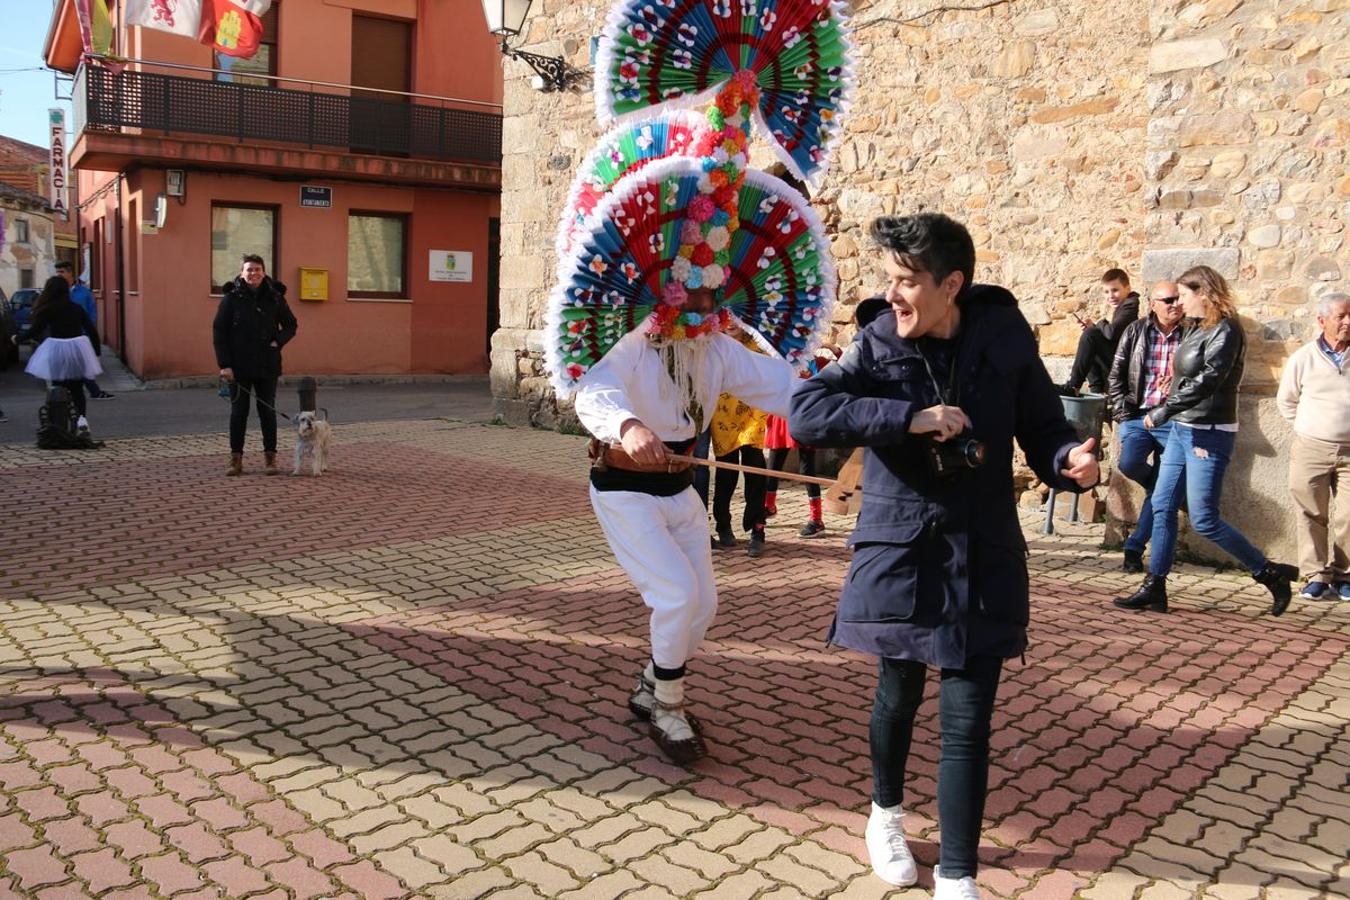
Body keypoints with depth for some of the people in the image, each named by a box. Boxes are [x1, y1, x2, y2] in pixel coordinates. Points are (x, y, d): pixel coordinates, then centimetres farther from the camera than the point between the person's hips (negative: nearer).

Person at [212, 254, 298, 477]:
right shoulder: (231, 297, -2)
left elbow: (291, 325, 12)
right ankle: (236, 458, 12)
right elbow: (219, 331, -3)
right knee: (238, 412, 5)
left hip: (267, 366, 1)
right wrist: (224, 364, -10)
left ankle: (270, 457, 14)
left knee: (268, 411, 7)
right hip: (239, 367, -1)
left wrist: (279, 340, -8)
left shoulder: (274, 297, 2)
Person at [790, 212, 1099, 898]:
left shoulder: (1006, 343, -5)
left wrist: (1070, 462, -22)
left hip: (981, 559, 0)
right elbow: (804, 412, -19)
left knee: (968, 720, 0)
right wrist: (909, 417, -27)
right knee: (897, 694, 16)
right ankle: (887, 812, 45)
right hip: (898, 554, 0)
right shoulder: (878, 347, -6)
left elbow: (1043, 432, 2)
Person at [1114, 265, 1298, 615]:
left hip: (1209, 435, -9)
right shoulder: (1198, 329, 12)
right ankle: (1154, 588, 14)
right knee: (1162, 507, 8)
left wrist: (1163, 411, -19)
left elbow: (1207, 380, -23)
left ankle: (1272, 574, 10)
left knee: (1204, 520, -7)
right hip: (1183, 430, 9)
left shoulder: (1225, 331, -14)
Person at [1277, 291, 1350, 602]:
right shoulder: (1303, 358, 0)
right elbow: (1286, 400, 14)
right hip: (1312, 449, 0)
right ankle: (1317, 576, 9)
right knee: (1312, 515, 2)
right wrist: (1305, 428, 11)